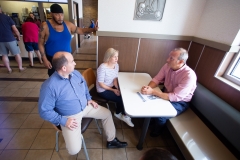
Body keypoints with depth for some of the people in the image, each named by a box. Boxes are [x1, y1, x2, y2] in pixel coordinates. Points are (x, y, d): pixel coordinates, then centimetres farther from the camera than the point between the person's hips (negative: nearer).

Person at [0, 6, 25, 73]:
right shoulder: (7, 17, -7)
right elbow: (15, 30, -10)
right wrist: (18, 37, 6)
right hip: (10, 39, -3)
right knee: (17, 54, 7)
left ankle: (9, 69, 16)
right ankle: (20, 68, 13)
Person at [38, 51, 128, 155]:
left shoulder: (76, 73, -5)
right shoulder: (49, 86, -26)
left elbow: (85, 87, 14)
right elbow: (44, 111, -19)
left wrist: (88, 99, 2)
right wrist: (63, 121, -22)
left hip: (85, 107, 6)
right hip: (69, 116, -6)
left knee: (107, 113, 7)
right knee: (74, 149, -17)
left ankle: (111, 141, 26)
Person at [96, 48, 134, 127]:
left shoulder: (116, 65, -3)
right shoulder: (102, 67, -26)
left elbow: (115, 78, 4)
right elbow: (101, 83, -21)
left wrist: (117, 87, -13)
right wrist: (113, 90, -21)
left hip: (112, 87, 7)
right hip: (103, 90, -7)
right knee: (121, 98, -12)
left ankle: (118, 113, 16)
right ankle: (124, 116, 17)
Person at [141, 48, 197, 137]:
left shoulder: (189, 75, -31)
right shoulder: (168, 66, -13)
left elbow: (176, 97, -33)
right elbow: (156, 79, -6)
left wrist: (153, 92, -39)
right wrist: (148, 87, -29)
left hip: (180, 102, -5)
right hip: (166, 94, 6)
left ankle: (156, 131, 11)